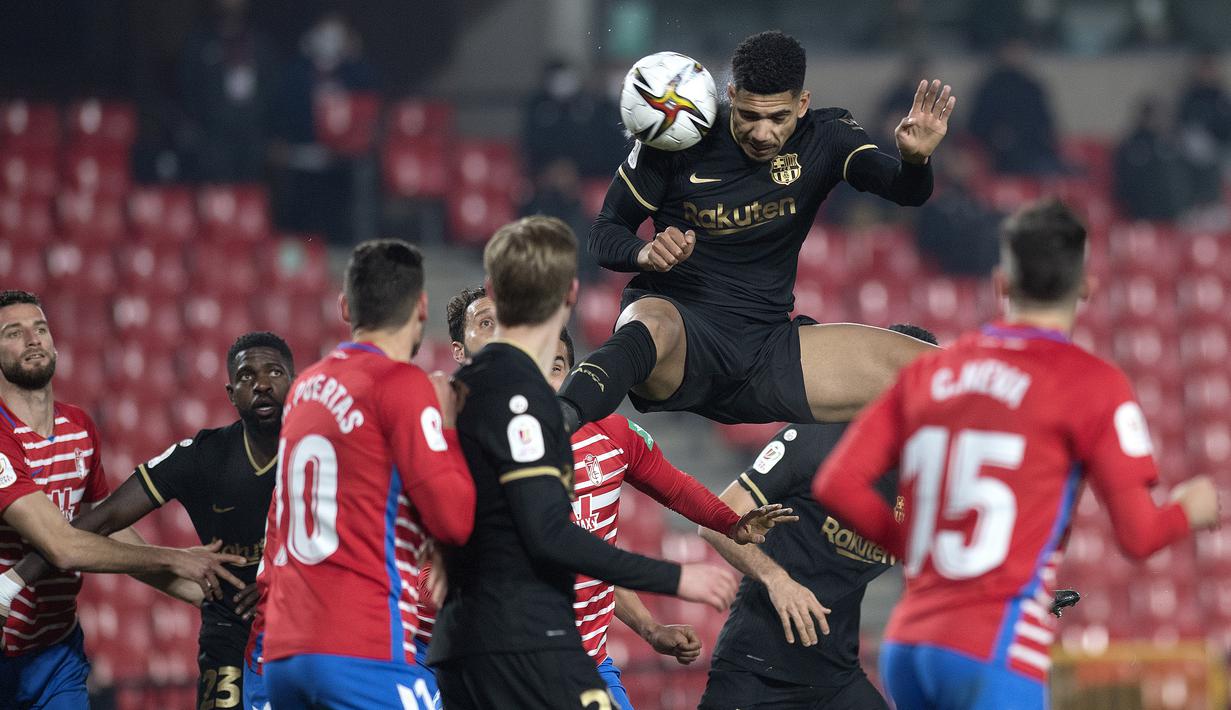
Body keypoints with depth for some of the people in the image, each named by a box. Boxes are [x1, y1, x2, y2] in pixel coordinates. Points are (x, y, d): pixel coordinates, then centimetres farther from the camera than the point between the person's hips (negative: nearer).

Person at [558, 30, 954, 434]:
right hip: (679, 320, -3)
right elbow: (604, 234, 3)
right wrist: (646, 253, -20)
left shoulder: (824, 138, 4)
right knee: (653, 329, -44)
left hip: (767, 347, 4)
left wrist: (915, 160, -34)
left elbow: (905, 190, -10)